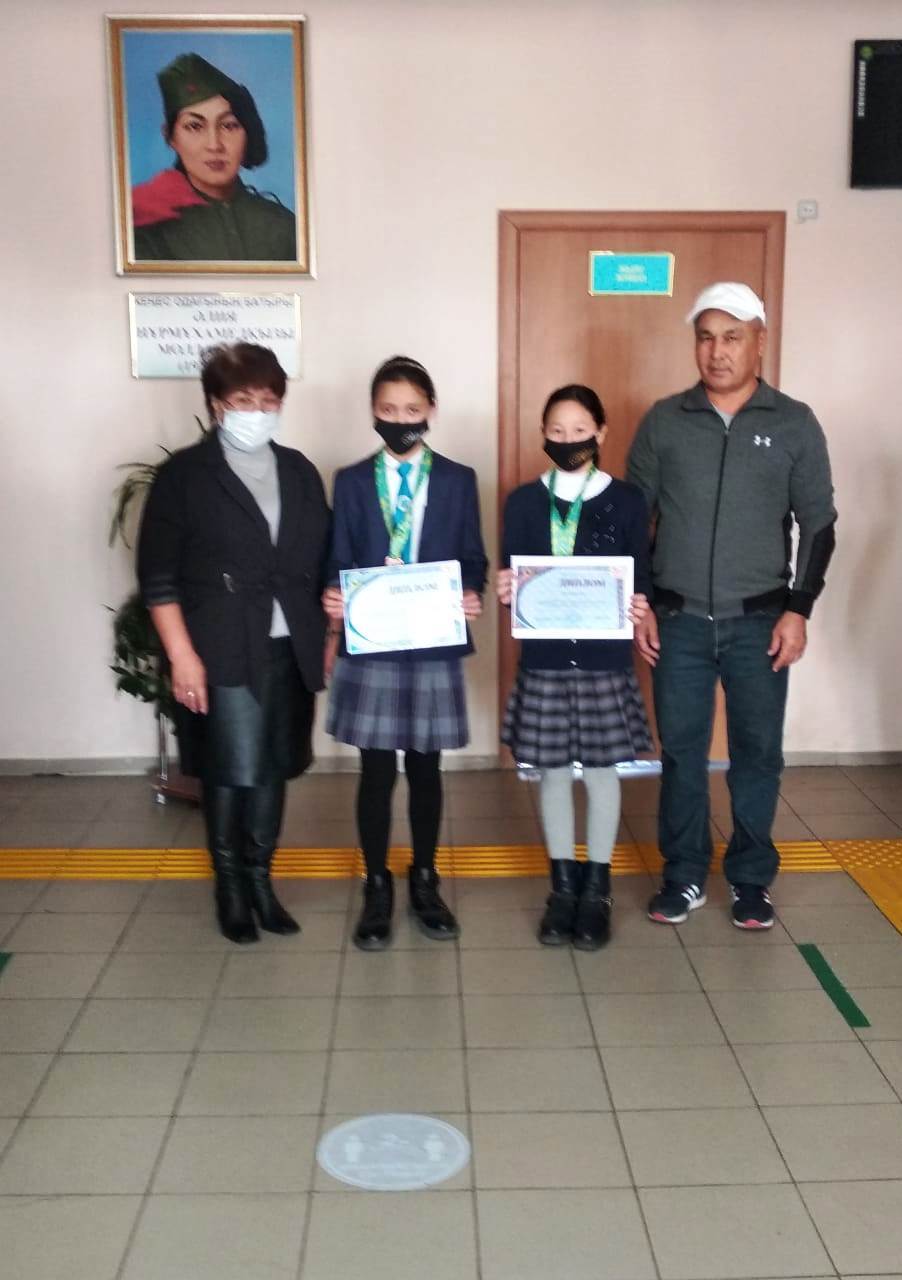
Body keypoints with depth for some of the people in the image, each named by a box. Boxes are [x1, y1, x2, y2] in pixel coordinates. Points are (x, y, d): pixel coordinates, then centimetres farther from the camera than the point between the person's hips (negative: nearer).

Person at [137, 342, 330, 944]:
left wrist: (324, 637, 9)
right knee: (231, 773, 0)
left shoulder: (299, 471, 10)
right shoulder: (185, 473, -3)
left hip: (290, 650, 4)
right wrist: (182, 654, -12)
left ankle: (260, 878, 27)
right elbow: (159, 575, -6)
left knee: (274, 769, 11)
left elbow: (322, 560, 14)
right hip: (223, 653, -4)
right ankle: (230, 887, 20)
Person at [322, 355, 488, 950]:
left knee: (425, 767, 11)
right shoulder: (351, 482, 5)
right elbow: (339, 562, 3)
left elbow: (473, 559, 5)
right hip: (371, 647, 0)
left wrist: (472, 597, -15)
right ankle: (378, 888, 19)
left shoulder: (458, 480, 5)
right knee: (377, 771, 5)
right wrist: (334, 598, -17)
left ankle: (425, 882, 26)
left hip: (435, 646, 0)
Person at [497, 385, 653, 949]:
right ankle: (563, 887, 23)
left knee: (602, 770, 7)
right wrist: (507, 593, -19)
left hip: (606, 660, -1)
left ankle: (597, 890, 20)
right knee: (553, 772, 9)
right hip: (545, 659, 1)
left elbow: (642, 582, -1)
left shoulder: (627, 501, -1)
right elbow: (511, 583, 3)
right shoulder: (524, 501, 2)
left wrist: (640, 609, -21)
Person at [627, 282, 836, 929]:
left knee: (758, 753, 7)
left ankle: (751, 878, 23)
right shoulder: (664, 420, 1)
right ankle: (685, 875, 22)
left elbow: (818, 522, 2)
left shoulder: (795, 424, -1)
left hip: (759, 621, 0)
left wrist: (798, 609, -5)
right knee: (681, 750, 7)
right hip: (680, 620, 1)